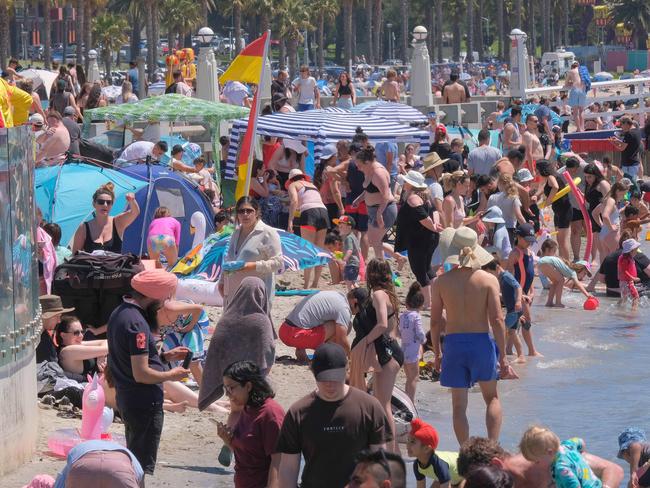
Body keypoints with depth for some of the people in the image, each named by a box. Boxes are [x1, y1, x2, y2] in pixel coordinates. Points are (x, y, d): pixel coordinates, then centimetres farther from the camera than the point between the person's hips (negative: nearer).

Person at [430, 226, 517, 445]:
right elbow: (497, 320, -8)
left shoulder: (440, 283, -3)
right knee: (492, 398, 18)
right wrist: (502, 357, -2)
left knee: (459, 405, 9)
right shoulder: (488, 280, -5)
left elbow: (435, 322, 0)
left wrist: (437, 354, 13)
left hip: (454, 344, 0)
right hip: (482, 342, 0)